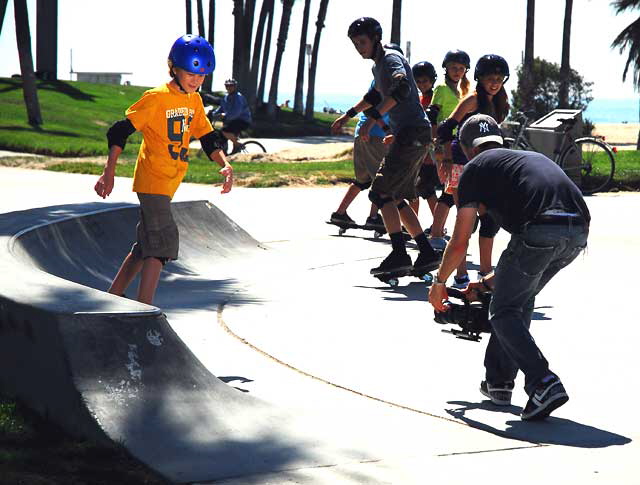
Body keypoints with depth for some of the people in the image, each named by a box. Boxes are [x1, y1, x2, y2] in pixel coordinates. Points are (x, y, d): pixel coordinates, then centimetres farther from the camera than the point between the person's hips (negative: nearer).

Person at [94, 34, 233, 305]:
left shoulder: (194, 101, 10)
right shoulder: (157, 98, -13)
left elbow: (208, 138, 15)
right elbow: (120, 132, -13)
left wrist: (225, 165, -3)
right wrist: (109, 173, -18)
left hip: (169, 183, 8)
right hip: (152, 180, -8)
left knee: (147, 246, 15)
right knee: (163, 242, -15)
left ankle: (112, 298, 26)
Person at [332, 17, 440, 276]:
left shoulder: (391, 58, -8)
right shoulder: (378, 65, 22)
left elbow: (402, 88, -28)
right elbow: (376, 95, 42)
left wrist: (371, 119, -32)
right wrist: (348, 116, 48)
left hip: (413, 133, -10)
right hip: (409, 135, 10)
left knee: (381, 191, -14)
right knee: (396, 199, 10)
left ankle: (399, 254, -18)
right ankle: (427, 253, 9)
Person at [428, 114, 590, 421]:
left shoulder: (475, 168, 19)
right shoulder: (530, 158, 38)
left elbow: (459, 244, 15)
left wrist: (439, 282, 34)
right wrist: (487, 284, 50)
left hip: (539, 231, -7)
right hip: (578, 232, 7)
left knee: (504, 313, 9)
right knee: (521, 301, 26)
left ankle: (544, 384, -9)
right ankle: (499, 382, 31)